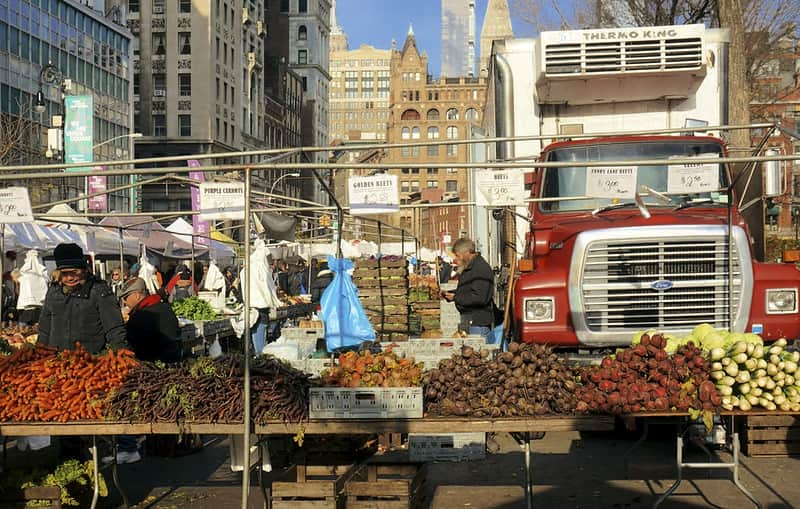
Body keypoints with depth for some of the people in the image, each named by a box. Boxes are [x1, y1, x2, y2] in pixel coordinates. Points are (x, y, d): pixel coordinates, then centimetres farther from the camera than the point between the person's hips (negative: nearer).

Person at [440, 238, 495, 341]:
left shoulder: (481, 269, -16)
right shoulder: (468, 268, 18)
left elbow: (479, 298, -25)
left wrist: (456, 297, -17)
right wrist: (448, 294, 10)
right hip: (467, 321, 10)